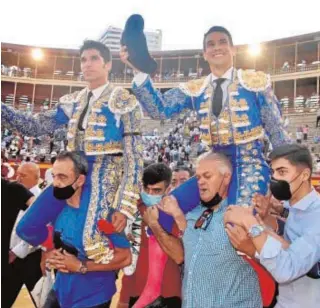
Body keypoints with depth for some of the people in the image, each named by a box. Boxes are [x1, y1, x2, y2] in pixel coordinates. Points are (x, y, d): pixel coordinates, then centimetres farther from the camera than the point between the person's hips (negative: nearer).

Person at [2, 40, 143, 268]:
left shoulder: (124, 102, -4)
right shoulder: (73, 102, 13)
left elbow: (134, 157, -9)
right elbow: (36, 127, 12)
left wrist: (126, 205, -16)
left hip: (106, 171, -6)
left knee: (93, 242, -22)